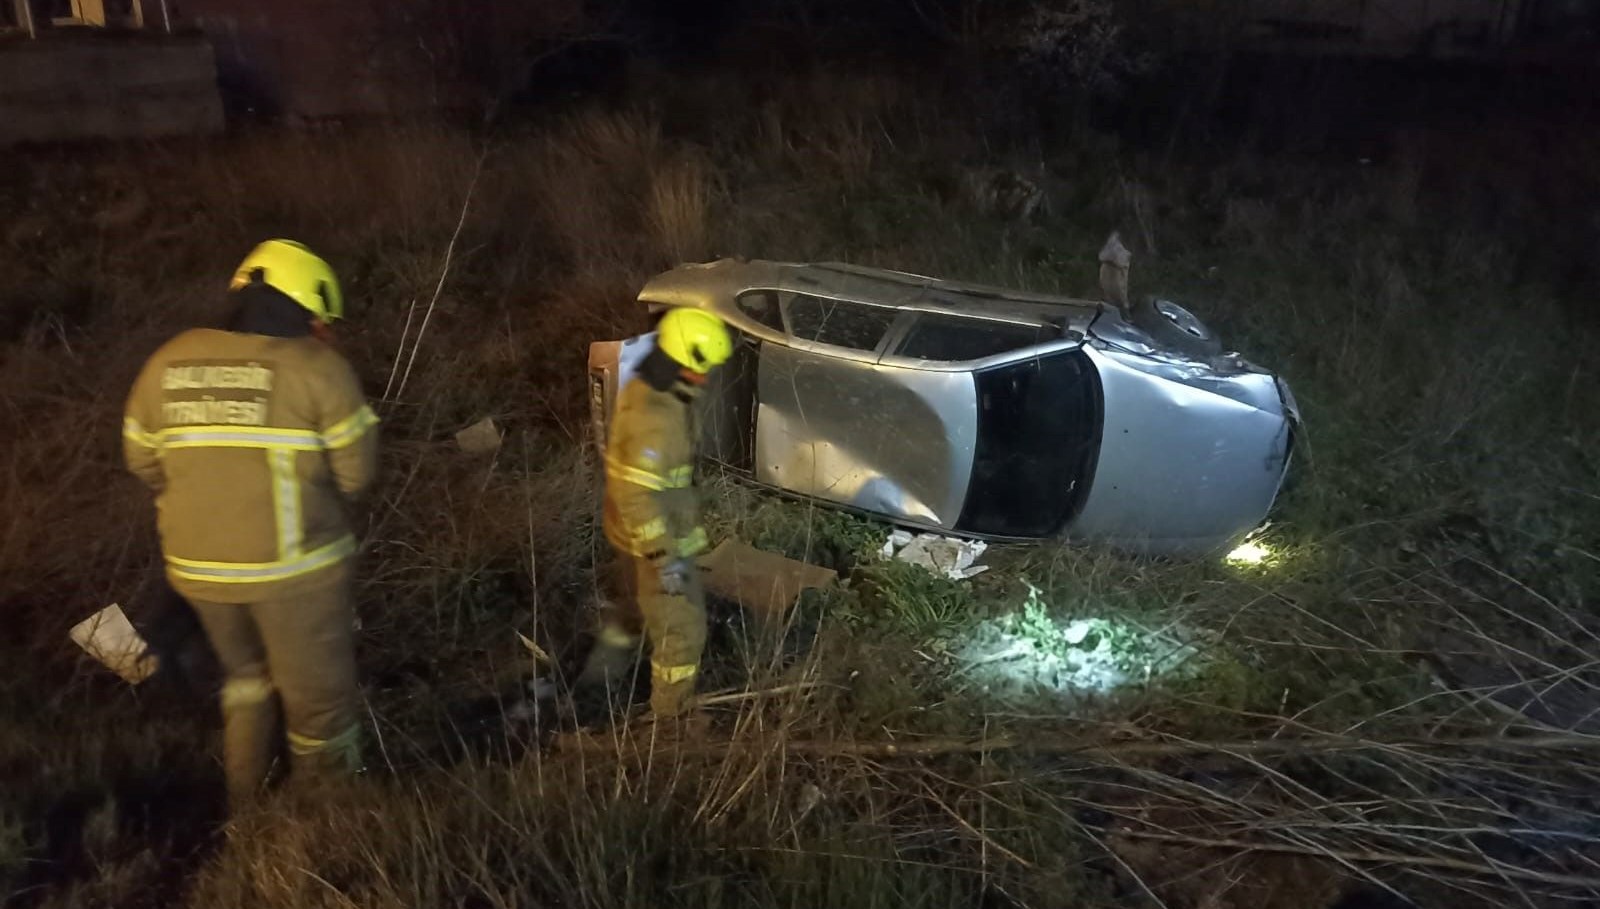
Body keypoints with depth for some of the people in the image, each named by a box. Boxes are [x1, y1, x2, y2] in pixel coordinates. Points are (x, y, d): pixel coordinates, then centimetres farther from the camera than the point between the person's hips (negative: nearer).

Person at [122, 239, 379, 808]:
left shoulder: (168, 361, 3)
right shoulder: (318, 369, -12)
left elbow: (143, 460, 9)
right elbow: (355, 470, -11)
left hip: (198, 563, 6)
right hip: (293, 565, -5)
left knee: (246, 675, 28)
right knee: (318, 696, 13)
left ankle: (247, 801, 40)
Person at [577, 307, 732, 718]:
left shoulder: (647, 389, -1)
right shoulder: (653, 417, -33)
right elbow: (638, 496, -31)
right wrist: (666, 558, -26)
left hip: (633, 534, 10)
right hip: (652, 540, -10)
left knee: (630, 606, 30)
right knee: (681, 629, 8)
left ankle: (601, 674, 50)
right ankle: (672, 711, 26)